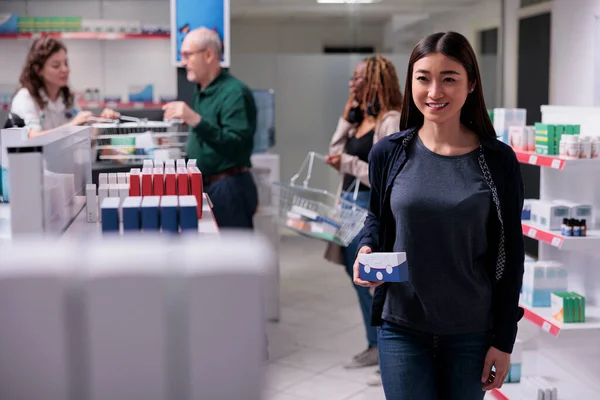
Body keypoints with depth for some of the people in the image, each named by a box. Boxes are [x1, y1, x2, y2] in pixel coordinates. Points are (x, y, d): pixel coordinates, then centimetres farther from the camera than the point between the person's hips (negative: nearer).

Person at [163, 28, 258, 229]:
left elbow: (236, 145, -25)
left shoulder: (235, 93, -15)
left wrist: (195, 120, -31)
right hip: (205, 186, 9)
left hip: (229, 188, -9)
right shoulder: (201, 91, 13)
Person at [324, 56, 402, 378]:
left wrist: (349, 163, -19)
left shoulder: (392, 122, -14)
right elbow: (337, 155, 11)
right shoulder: (361, 118, 11)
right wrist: (346, 116, 4)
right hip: (351, 205, 9)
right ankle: (376, 346, 30)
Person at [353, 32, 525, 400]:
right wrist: (366, 250, -9)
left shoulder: (498, 160, -6)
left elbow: (510, 255, -2)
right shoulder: (388, 153, -4)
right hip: (402, 327, 1)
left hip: (472, 332, 0)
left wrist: (504, 340, -2)